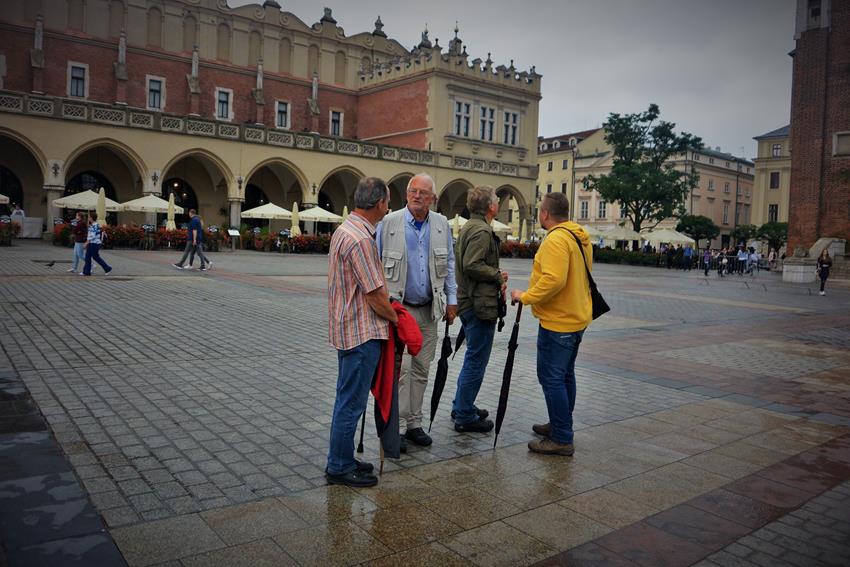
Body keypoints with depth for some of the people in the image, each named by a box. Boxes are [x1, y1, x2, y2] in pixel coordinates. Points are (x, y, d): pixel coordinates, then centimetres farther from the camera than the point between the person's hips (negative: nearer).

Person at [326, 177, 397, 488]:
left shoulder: (344, 229, 11)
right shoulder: (360, 239, -22)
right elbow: (375, 294, -20)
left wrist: (386, 306, 16)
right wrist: (394, 317, -3)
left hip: (349, 329, 11)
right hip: (362, 333, -11)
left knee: (348, 399, 18)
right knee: (351, 401, 1)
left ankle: (340, 460, 30)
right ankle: (340, 468, 13)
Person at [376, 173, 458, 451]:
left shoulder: (442, 225, 5)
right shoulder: (389, 223, -6)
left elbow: (449, 264, 13)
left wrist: (451, 300, 11)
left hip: (428, 310, 4)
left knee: (421, 369, 11)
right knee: (400, 368, -8)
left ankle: (414, 423, 23)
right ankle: (396, 427, 4)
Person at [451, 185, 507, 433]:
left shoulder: (469, 227, 16)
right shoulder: (482, 231, -17)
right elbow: (472, 266, -27)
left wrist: (496, 279, 9)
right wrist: (498, 276, -12)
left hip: (469, 302, 11)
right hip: (480, 305, -11)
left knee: (473, 358, 21)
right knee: (476, 361, -2)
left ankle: (461, 406, 31)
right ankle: (465, 417, 7)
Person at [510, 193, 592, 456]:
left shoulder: (556, 239, -20)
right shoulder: (580, 237, 12)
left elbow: (553, 280, -30)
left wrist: (526, 297, -19)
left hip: (557, 321, -11)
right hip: (577, 317, 11)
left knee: (551, 377, -4)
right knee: (565, 375, 20)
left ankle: (562, 439, 0)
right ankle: (561, 425, 33)